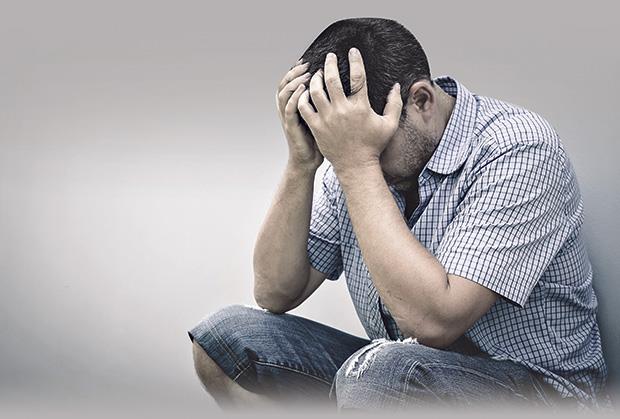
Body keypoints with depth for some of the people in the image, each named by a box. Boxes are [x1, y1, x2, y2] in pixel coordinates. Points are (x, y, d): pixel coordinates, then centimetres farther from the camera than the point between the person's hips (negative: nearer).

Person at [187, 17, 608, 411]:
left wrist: (357, 164, -28)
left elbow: (432, 322, -31)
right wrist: (302, 162, -13)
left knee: (378, 372, -38)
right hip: (396, 374, 7)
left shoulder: (518, 148, -20)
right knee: (222, 336, -8)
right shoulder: (356, 155, 0)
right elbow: (275, 294, -1)